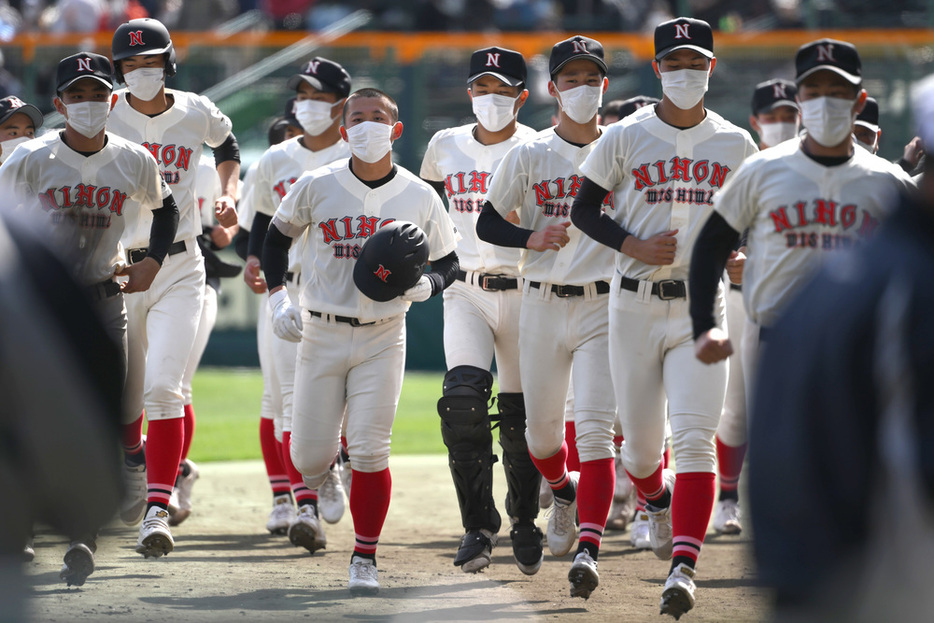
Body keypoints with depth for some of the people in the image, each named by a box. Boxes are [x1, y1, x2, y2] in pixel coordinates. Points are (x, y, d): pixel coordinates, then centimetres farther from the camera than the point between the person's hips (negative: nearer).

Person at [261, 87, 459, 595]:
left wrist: (424, 285, -14)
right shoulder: (317, 186, -3)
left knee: (370, 451, -10)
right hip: (321, 332, 1)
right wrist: (278, 298, 0)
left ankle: (364, 560, 3)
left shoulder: (420, 197, -2)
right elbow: (277, 236, 11)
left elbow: (448, 263, 8)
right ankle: (318, 471, 40)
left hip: (382, 338, -1)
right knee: (309, 458, 1)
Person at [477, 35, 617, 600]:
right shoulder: (529, 155, 5)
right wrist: (532, 238, -11)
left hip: (604, 306, -2)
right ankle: (564, 491, 46)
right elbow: (487, 223, 7)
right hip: (542, 304, 2)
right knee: (541, 427, 12)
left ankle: (589, 549, -22)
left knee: (595, 427, -15)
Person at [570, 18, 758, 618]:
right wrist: (634, 246, -11)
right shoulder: (626, 137, 1)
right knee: (641, 444, 9)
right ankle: (659, 500, 44)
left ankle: (683, 565, -21)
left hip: (701, 306, 0)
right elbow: (584, 209, 5)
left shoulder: (735, 143, 6)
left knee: (695, 436, -16)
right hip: (635, 304, 0)